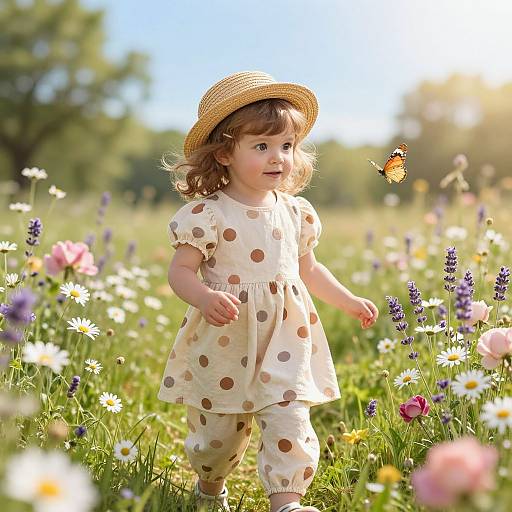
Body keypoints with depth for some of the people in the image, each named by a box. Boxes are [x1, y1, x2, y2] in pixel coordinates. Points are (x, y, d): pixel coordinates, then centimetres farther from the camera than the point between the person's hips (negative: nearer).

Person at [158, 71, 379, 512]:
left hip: (285, 343, 3)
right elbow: (180, 271, -12)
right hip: (223, 345, -3)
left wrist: (349, 301, 18)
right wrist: (205, 298, -31)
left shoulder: (296, 212, 4)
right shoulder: (207, 214, -12)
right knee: (217, 432, 13)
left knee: (289, 420, -9)